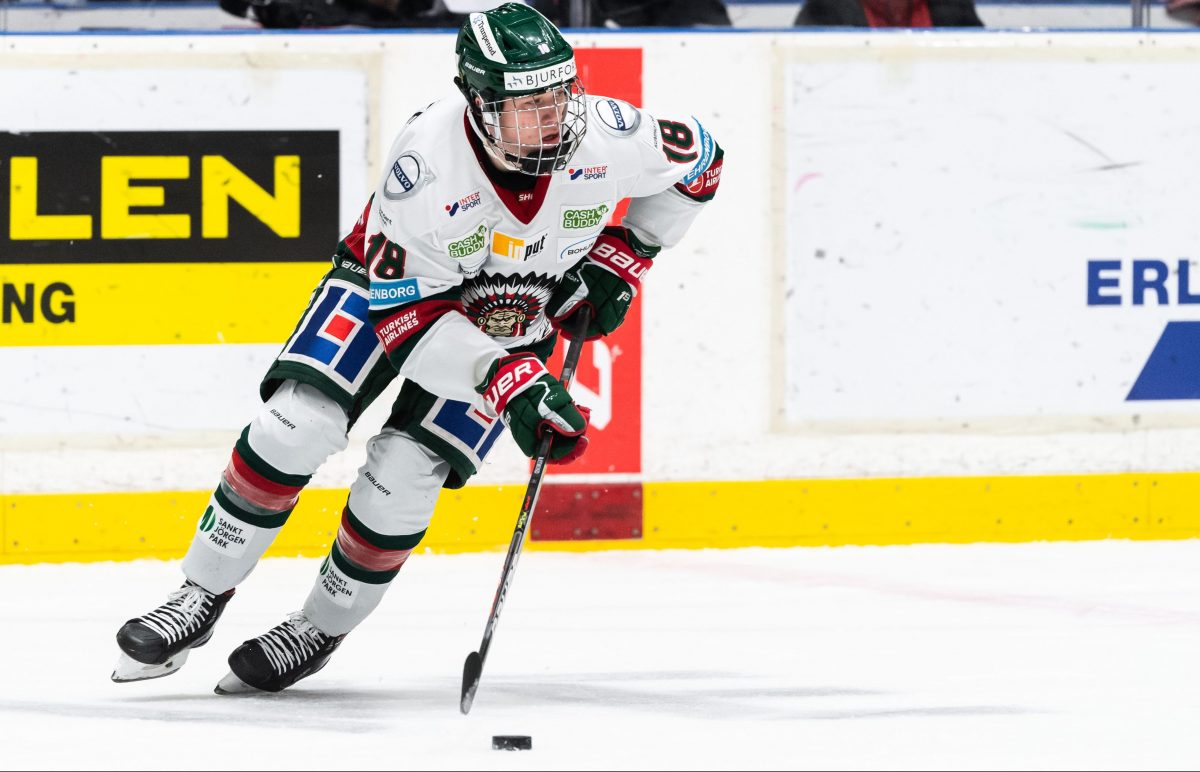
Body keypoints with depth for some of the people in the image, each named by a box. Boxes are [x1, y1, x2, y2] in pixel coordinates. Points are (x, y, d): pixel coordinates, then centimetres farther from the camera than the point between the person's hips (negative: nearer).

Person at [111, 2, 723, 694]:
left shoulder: (606, 136, -28)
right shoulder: (427, 162, -36)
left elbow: (698, 161, -5)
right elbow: (405, 312, -29)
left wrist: (621, 261, -10)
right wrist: (509, 382, -37)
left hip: (514, 321, 1)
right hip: (397, 281, -1)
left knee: (404, 472, -14)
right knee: (298, 421, -19)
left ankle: (320, 631, 9)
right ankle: (203, 596, -2)